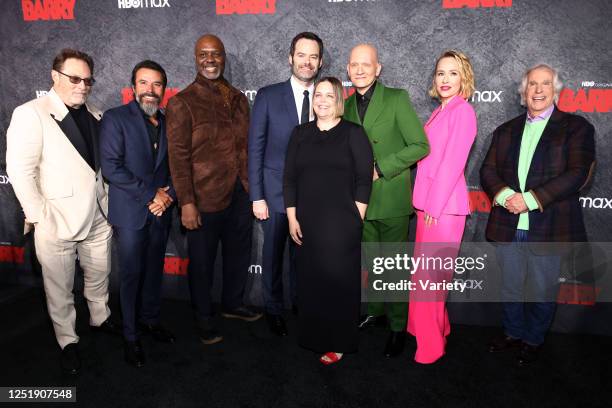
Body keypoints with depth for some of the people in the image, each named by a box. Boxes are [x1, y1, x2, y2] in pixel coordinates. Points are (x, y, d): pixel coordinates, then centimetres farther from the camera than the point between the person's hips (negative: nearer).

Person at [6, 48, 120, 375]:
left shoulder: (95, 116, 8)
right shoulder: (31, 114, -10)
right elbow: (19, 170, -14)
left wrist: (109, 202, 6)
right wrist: (39, 217, -16)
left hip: (97, 217, 5)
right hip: (56, 223, -5)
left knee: (99, 276, 21)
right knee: (60, 289, 11)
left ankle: (100, 317, 45)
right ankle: (67, 341, 31)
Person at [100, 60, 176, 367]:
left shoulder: (167, 123, 10)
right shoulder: (115, 118, -6)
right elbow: (111, 168, -15)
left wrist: (168, 196, -5)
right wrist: (151, 193, -15)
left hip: (160, 212, 5)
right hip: (130, 213, -4)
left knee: (154, 271, 15)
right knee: (131, 275, 4)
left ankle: (150, 320, 34)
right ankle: (131, 336, 21)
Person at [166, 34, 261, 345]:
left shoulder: (238, 99, 10)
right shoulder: (182, 103, -7)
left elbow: (248, 146, 12)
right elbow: (178, 156, -11)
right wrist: (186, 203, -15)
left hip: (241, 195, 5)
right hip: (206, 199, -5)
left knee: (239, 255, 18)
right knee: (202, 262, 10)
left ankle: (233, 304, 41)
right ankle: (203, 318, 30)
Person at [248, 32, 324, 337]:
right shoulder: (268, 96, -4)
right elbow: (255, 148, -5)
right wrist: (256, 196, -8)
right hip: (276, 193, -2)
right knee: (273, 255, 11)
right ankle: (274, 309, 31)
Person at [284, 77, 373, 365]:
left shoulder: (353, 133, 1)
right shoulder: (300, 133, 11)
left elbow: (364, 179, -3)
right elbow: (289, 178, 9)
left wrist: (355, 220, -8)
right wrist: (292, 218, 2)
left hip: (342, 225, -3)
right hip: (307, 224, 3)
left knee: (339, 282, 4)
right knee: (310, 281, 9)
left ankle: (338, 342, 20)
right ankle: (313, 337, 27)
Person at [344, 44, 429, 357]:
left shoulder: (397, 98, -7)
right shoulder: (347, 105, 9)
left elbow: (420, 146, -12)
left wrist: (380, 169, -16)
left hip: (391, 199, -5)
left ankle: (398, 327, 21)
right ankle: (375, 311, 37)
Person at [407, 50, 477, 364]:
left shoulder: (463, 110, -10)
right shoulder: (440, 112, 14)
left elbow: (453, 162, -15)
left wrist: (434, 207, -14)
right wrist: (425, 205, 10)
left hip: (444, 206, -8)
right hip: (429, 203, 8)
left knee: (430, 275, 0)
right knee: (424, 271, 17)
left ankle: (430, 344, 16)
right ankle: (435, 327, 36)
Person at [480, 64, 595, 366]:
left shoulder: (576, 127, -1)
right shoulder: (506, 131, 13)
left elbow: (577, 173, -12)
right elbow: (488, 170, 6)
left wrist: (530, 199, -20)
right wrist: (504, 195, -15)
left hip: (548, 228, -3)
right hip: (507, 225, 4)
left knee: (541, 292, 11)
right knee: (510, 288, 17)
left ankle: (533, 341, 33)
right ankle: (513, 334, 39)